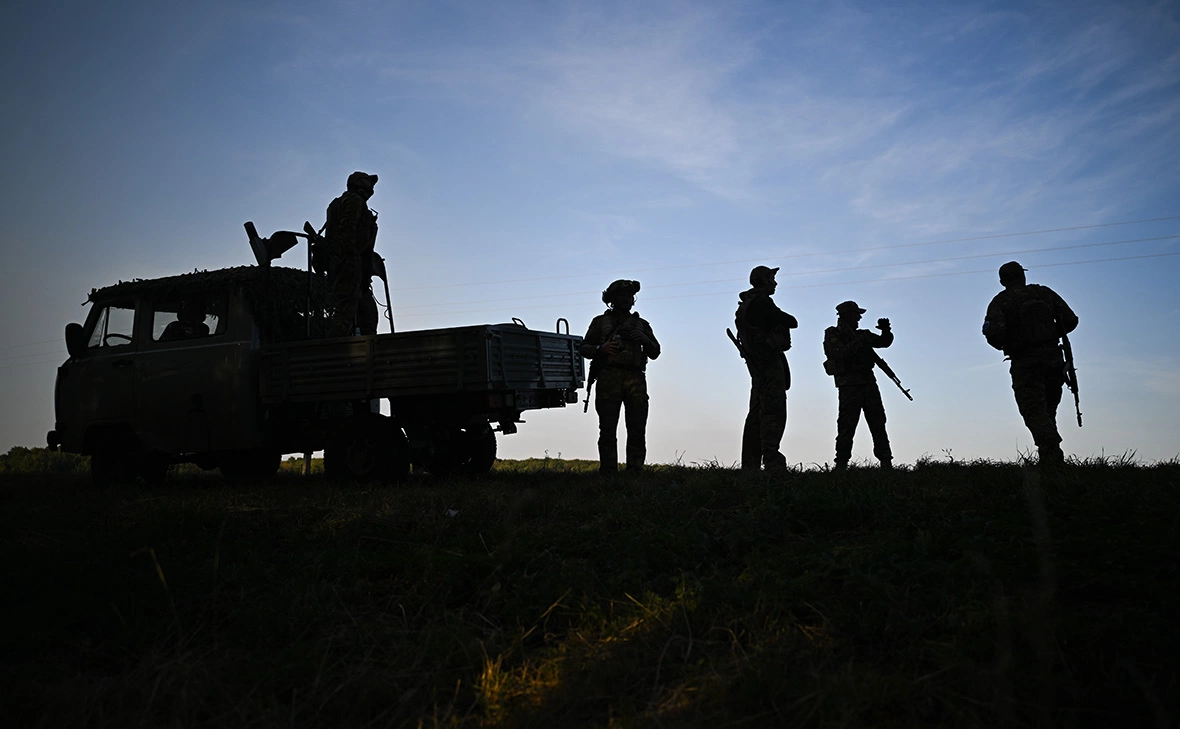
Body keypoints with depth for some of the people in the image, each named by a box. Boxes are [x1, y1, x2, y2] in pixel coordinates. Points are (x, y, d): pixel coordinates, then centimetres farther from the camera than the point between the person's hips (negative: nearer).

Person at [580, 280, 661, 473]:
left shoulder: (641, 324, 24)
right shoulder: (600, 321, 17)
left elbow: (655, 353, 21)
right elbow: (584, 348, 12)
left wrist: (646, 340, 1)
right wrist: (601, 348, -7)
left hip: (635, 378, 2)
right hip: (608, 377, -2)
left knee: (637, 429, -5)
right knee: (608, 430, -7)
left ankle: (635, 472, -2)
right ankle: (608, 473, -6)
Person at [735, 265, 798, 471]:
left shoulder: (747, 304, 19)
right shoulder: (761, 302, -12)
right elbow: (791, 322, -12)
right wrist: (784, 319, 8)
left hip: (757, 363, 10)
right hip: (770, 361, -10)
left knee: (757, 412, 10)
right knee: (774, 410, -14)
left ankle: (750, 464, 10)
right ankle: (771, 461, -21)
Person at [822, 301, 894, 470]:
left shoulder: (861, 334, 21)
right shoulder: (832, 334, 2)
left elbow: (884, 342, 19)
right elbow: (840, 354, -14)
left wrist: (886, 330, 0)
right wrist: (859, 342, -18)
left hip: (868, 382, 7)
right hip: (849, 384, -6)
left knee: (878, 423, 2)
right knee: (847, 426, -8)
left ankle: (886, 462, 3)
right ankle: (841, 463, -5)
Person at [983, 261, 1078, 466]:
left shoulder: (1000, 302, -3)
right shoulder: (1045, 293, 10)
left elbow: (994, 332, -18)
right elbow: (1070, 320, 7)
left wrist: (1003, 345, 4)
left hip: (1025, 364, -5)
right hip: (1053, 359, 5)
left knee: (1035, 412, -8)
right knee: (1048, 411, 16)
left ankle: (1052, 455, -25)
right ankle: (1052, 458, 16)